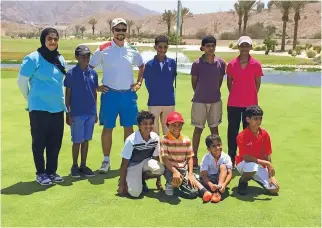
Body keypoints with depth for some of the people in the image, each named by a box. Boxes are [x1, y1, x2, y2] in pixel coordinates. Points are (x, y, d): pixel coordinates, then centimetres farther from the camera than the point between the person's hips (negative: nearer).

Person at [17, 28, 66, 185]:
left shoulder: (61, 59, 8)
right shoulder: (33, 58, -9)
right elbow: (21, 82, -3)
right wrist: (31, 98, 8)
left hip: (58, 107, 6)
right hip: (39, 108, -5)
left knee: (55, 142, 11)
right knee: (39, 141, 4)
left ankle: (52, 171, 24)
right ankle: (40, 173, 16)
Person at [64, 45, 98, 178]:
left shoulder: (93, 73, 6)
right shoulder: (71, 74, -5)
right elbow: (67, 95, -3)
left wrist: (95, 112, 12)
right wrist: (67, 113, -6)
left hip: (90, 113, 4)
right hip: (76, 113, -4)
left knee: (86, 140, 12)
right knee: (77, 141, 4)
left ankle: (83, 166, 23)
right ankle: (75, 166, 19)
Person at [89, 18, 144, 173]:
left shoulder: (132, 50, 6)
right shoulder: (103, 50, -3)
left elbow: (142, 66, 22)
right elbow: (89, 68, 4)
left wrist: (139, 82, 11)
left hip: (128, 94, 3)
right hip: (110, 94, -2)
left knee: (129, 127, 8)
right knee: (108, 128, 2)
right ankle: (106, 161, 14)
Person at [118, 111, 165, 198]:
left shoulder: (155, 138, -12)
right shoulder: (131, 140, -24)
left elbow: (156, 158, 1)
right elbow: (124, 164, -17)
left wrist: (158, 181, 5)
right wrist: (121, 185, -16)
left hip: (146, 162, 4)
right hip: (132, 165, -4)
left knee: (160, 169, -30)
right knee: (135, 192, -26)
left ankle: (142, 179, 1)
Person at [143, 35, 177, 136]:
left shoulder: (172, 63, -1)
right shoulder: (149, 64, -7)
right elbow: (148, 83, 3)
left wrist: (168, 92, 10)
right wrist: (154, 94, 3)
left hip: (169, 102, 2)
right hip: (154, 103, -2)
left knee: (168, 130, 15)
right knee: (154, 130, 7)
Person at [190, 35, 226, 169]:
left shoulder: (221, 63, -3)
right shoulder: (197, 64, -10)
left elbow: (220, 80, 10)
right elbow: (194, 81, 1)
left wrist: (214, 91, 12)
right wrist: (200, 93, 10)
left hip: (215, 100, 2)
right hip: (200, 101, -2)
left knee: (214, 128, 11)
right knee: (198, 129, 6)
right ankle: (194, 157, 15)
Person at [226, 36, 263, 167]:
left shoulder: (256, 65, -2)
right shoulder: (231, 64, 0)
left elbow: (257, 83, 6)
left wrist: (252, 96, 5)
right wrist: (235, 95, 5)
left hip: (250, 103, -1)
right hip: (233, 103, 1)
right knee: (232, 130, 6)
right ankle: (232, 158, 17)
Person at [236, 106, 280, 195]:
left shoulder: (265, 134, -7)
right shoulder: (242, 136, -20)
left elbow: (268, 156, -4)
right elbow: (246, 158, -24)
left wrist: (271, 176, -10)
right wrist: (266, 163, -27)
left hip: (260, 165, 5)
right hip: (244, 164, -4)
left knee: (274, 189, -11)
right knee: (252, 166, -41)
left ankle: (254, 177, 19)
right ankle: (242, 182, -5)